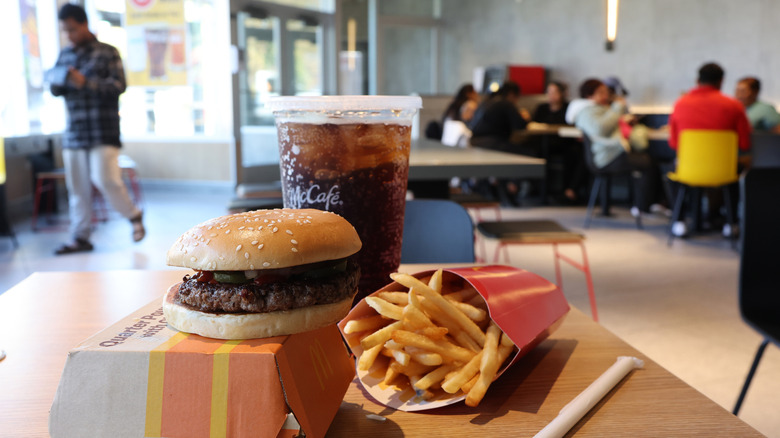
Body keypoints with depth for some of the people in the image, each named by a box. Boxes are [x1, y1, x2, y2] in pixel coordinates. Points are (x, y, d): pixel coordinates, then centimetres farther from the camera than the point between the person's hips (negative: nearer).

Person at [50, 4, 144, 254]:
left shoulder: (107, 53, 1)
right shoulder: (65, 56, 16)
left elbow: (118, 85, -9)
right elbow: (56, 90, 17)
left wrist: (85, 82, -20)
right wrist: (57, 83, -7)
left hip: (103, 133, -5)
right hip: (74, 134, 5)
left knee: (105, 179, -14)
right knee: (77, 187, 5)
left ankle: (133, 215, 10)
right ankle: (80, 238, 13)